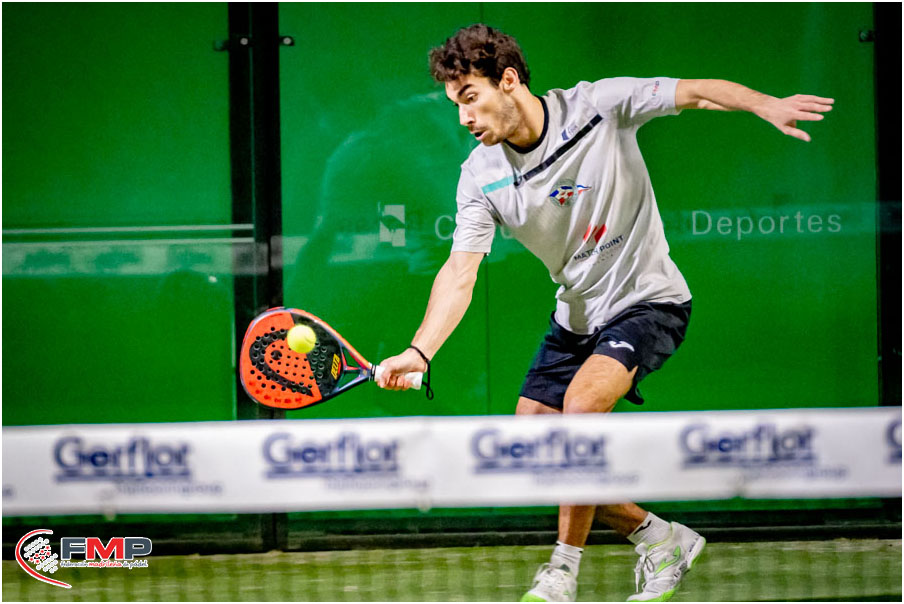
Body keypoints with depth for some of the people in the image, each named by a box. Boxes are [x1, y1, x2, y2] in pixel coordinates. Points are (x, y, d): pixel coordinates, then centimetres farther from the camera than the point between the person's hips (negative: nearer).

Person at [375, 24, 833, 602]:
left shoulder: (599, 106, -18)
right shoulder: (482, 176, -8)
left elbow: (698, 92, -20)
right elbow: (460, 273, -13)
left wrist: (765, 104, -40)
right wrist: (419, 352, -28)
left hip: (648, 300, -6)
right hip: (576, 316, 6)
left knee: (583, 399, -31)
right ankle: (658, 537, 19)